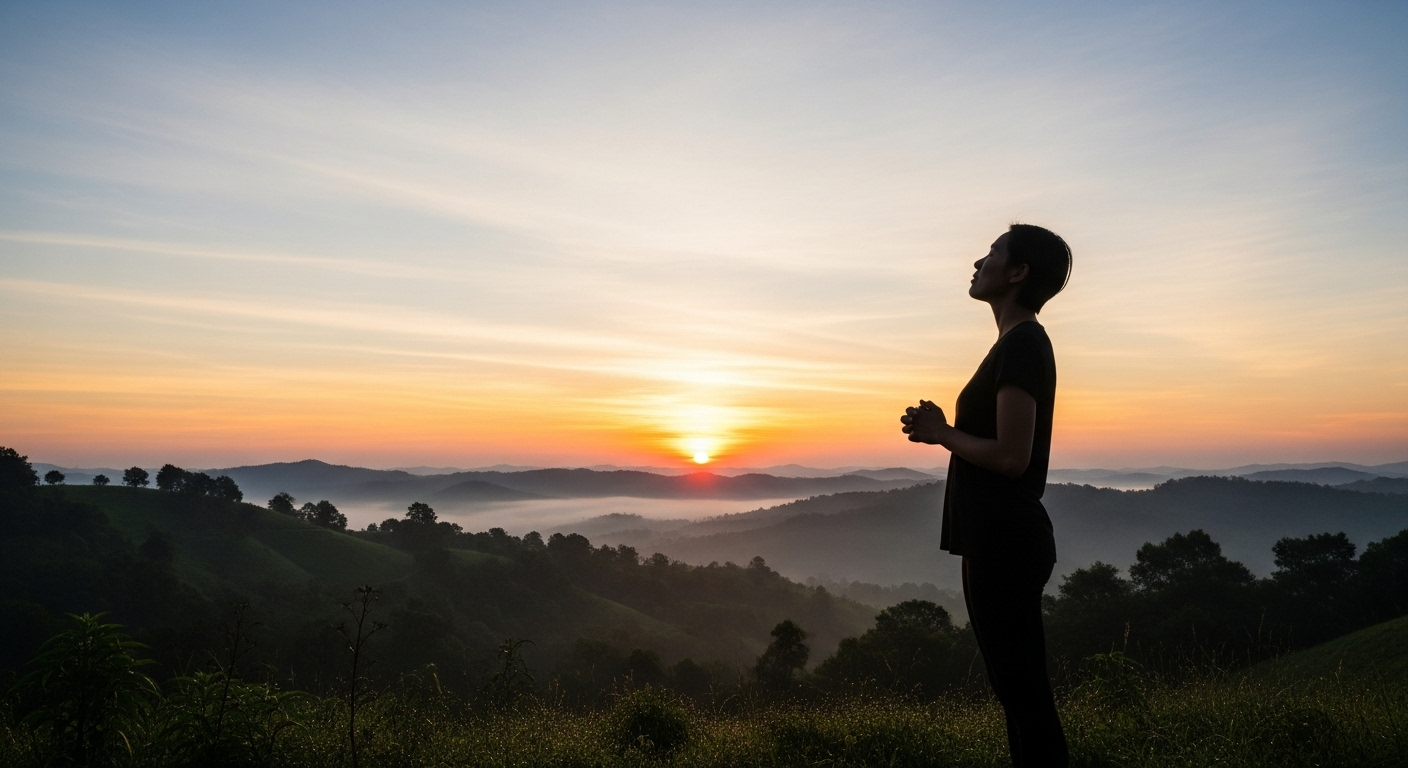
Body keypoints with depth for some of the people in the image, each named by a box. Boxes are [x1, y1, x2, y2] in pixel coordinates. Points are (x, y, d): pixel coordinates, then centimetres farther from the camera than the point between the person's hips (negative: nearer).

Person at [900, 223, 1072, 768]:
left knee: (1023, 689, 0)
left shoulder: (1022, 343, -16)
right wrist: (941, 431, 8)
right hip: (1000, 539, 10)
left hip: (1005, 543, -10)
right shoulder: (1020, 342, 15)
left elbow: (1010, 457, -22)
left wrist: (942, 433, -10)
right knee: (1018, 686, 17)